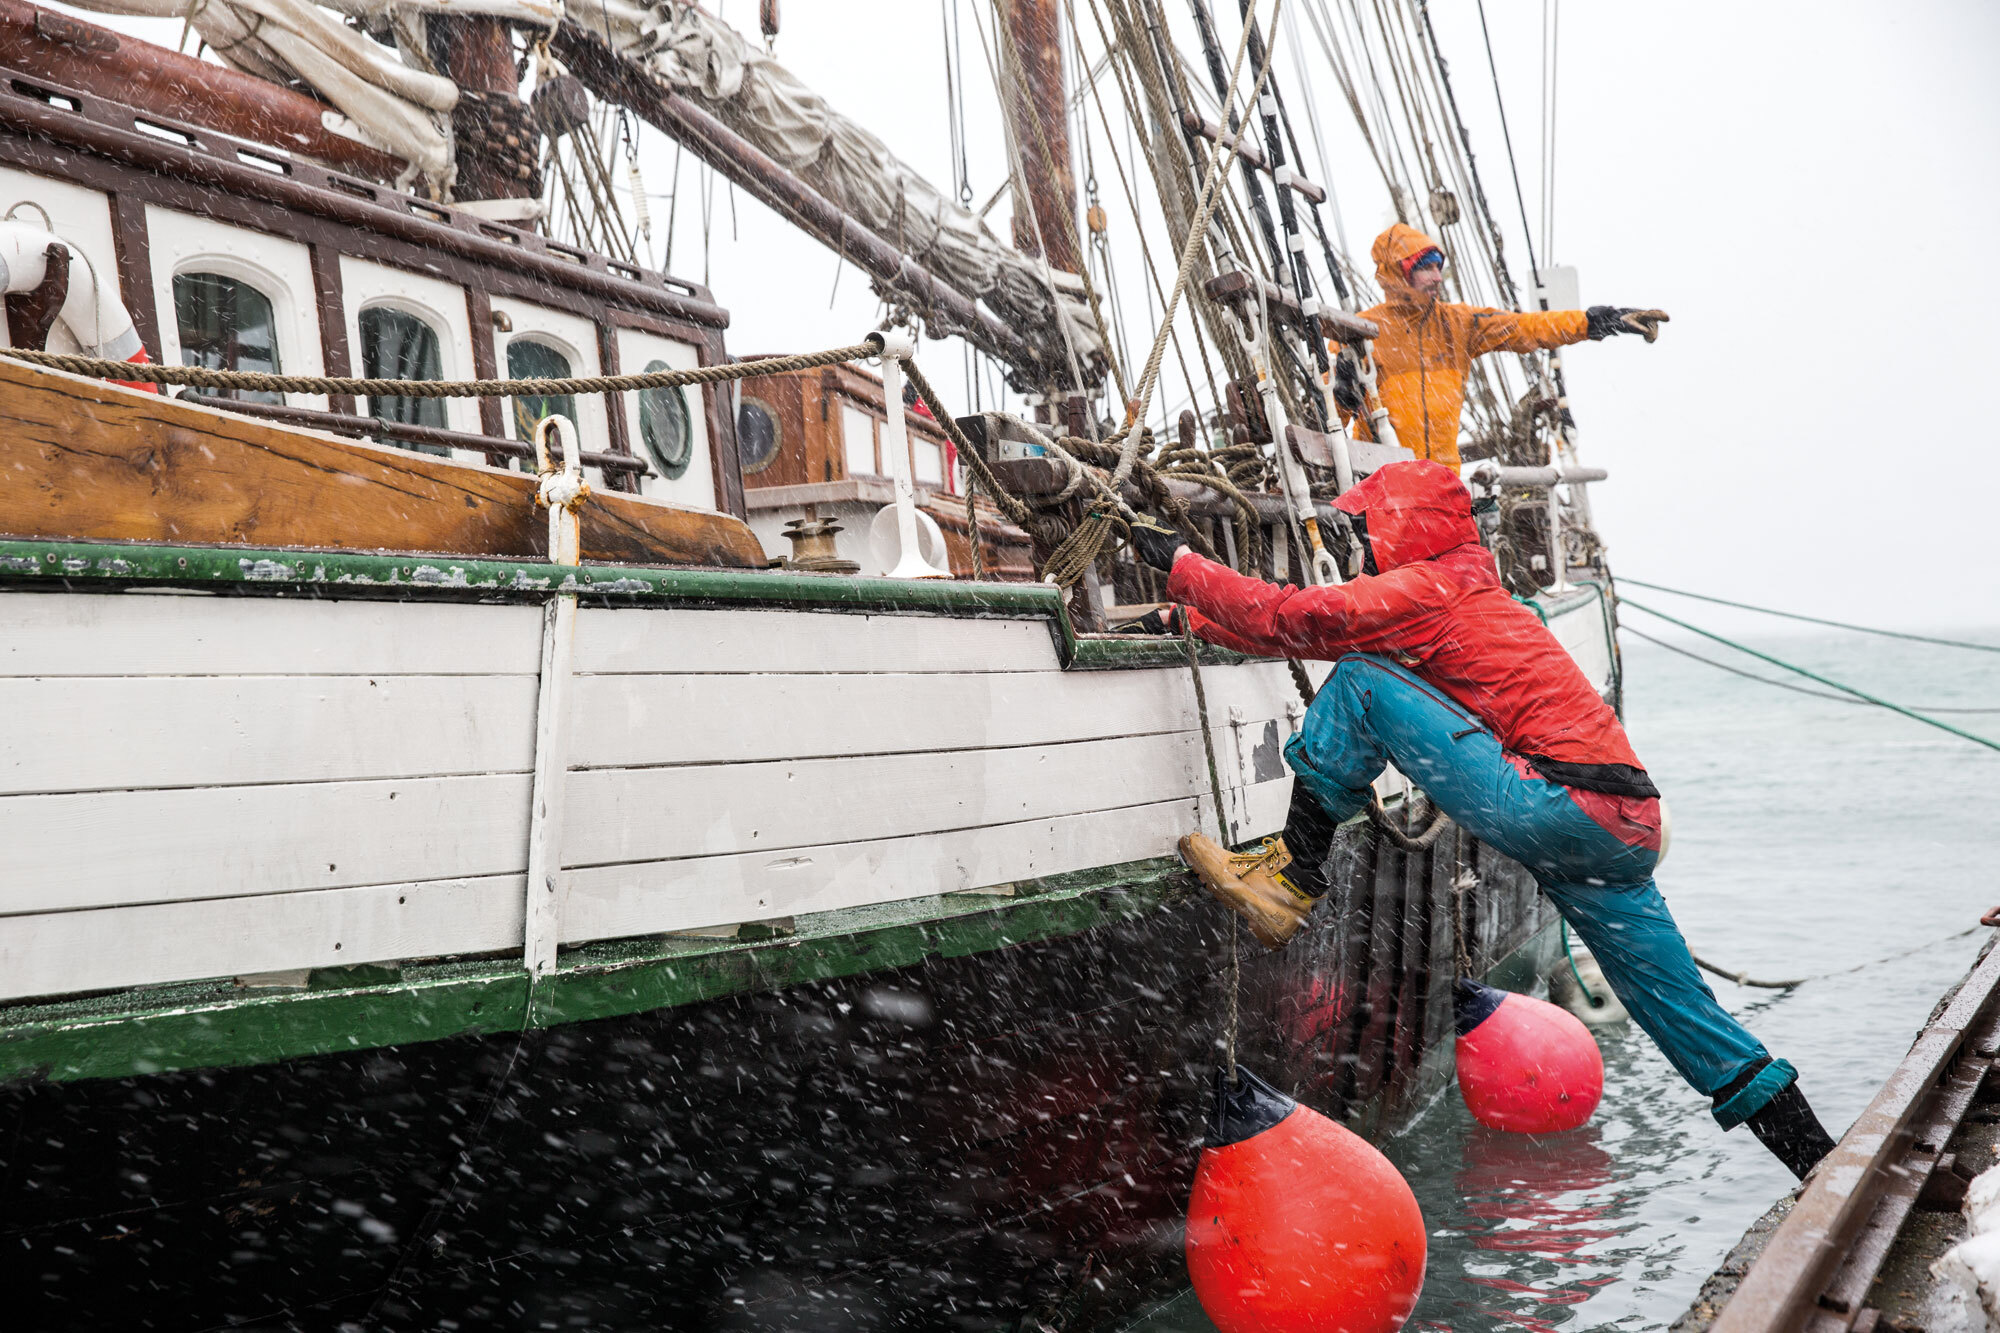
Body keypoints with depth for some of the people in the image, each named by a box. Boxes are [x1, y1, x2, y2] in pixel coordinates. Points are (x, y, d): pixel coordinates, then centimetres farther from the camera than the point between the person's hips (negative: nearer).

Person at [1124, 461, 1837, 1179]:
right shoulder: (1471, 592, 28)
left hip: (1557, 805, -10)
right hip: (1628, 832, 10)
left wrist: (1180, 563, 1)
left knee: (1361, 679, -7)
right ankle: (1815, 1157, 21)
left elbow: (1295, 619, -11)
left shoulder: (1425, 588, -1)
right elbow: (1309, 629, 32)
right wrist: (1194, 614, 31)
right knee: (1682, 1012, 18)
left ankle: (1294, 874, -5)